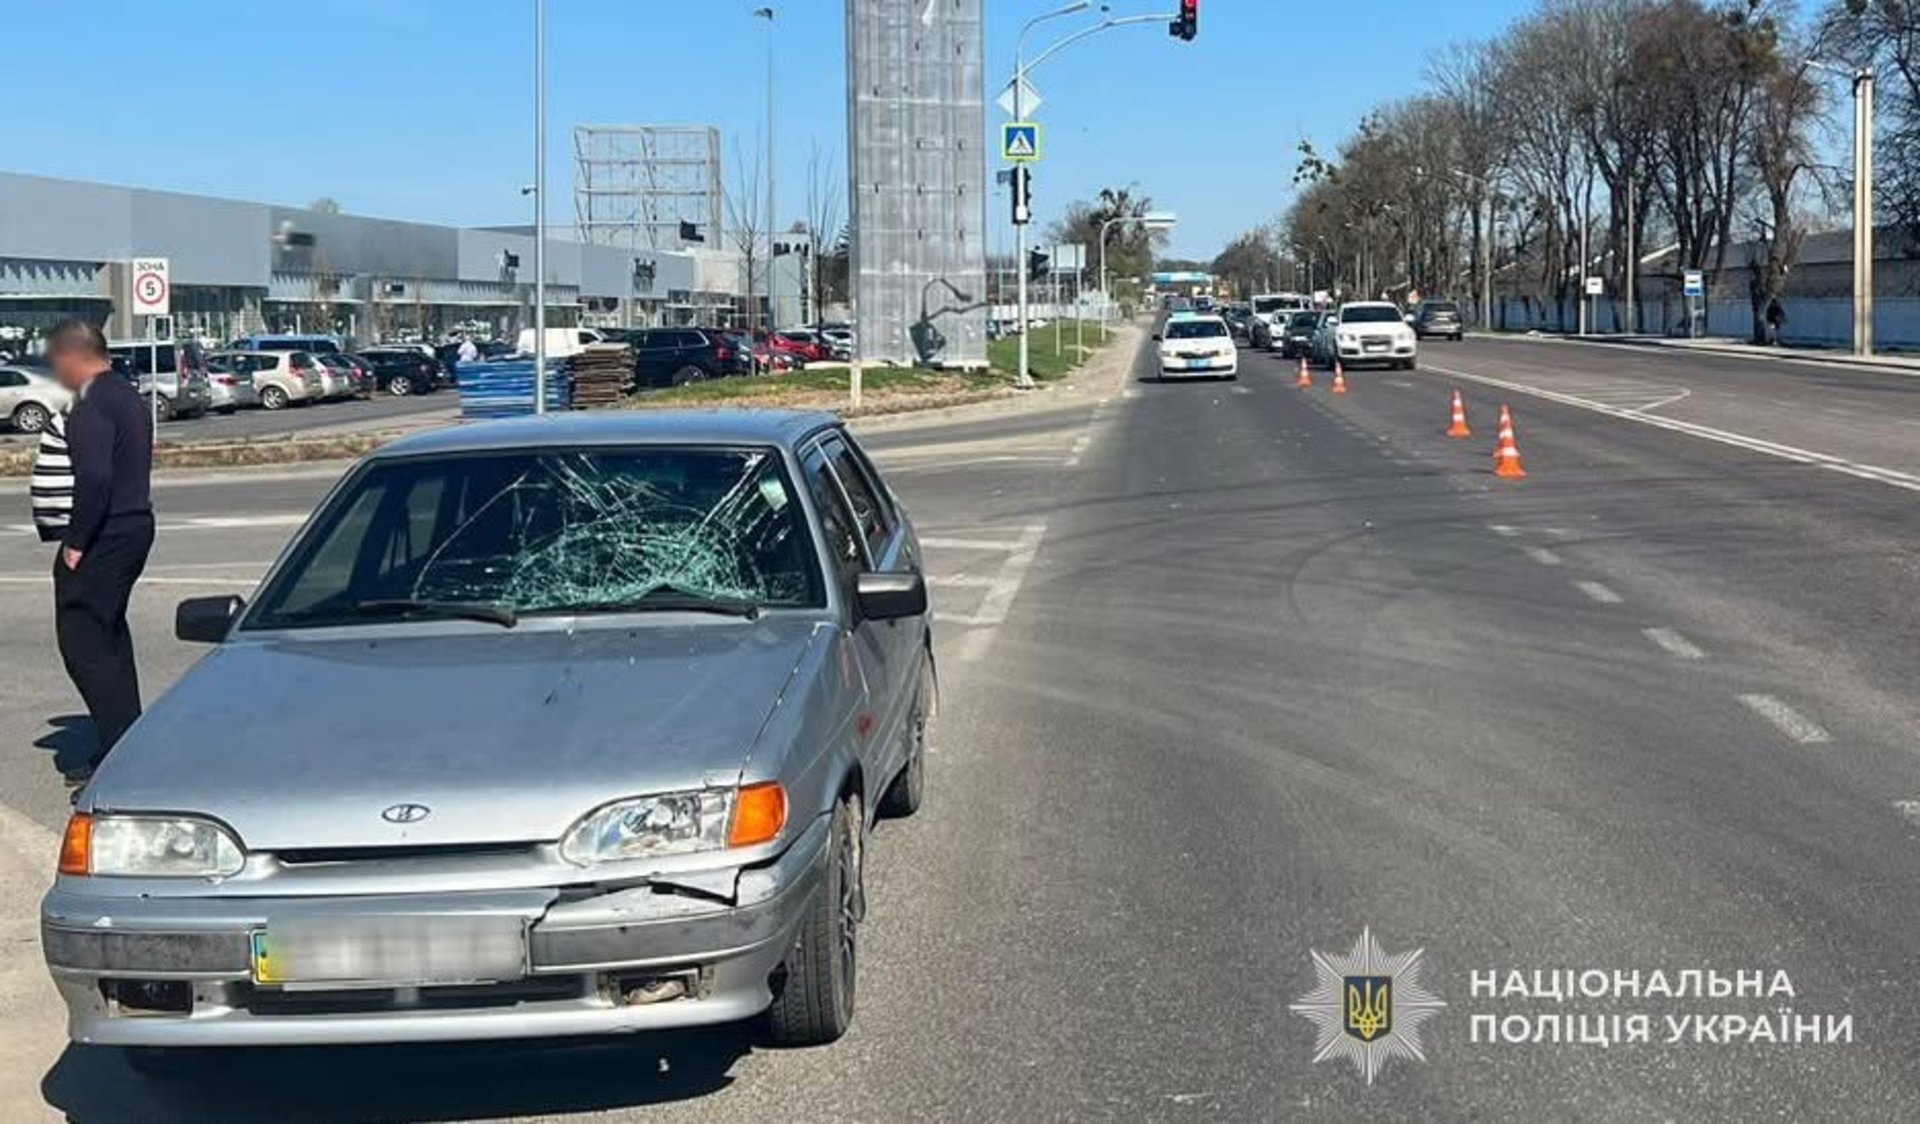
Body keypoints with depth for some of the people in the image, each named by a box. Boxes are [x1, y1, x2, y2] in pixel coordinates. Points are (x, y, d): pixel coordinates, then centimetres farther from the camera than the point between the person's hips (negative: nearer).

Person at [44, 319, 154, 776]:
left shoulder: (92, 407, -17)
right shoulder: (128, 396, 14)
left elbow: (94, 478, -27)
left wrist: (75, 542, -19)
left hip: (105, 534, -10)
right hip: (135, 524, 10)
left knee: (82, 640, -6)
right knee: (110, 635, 19)